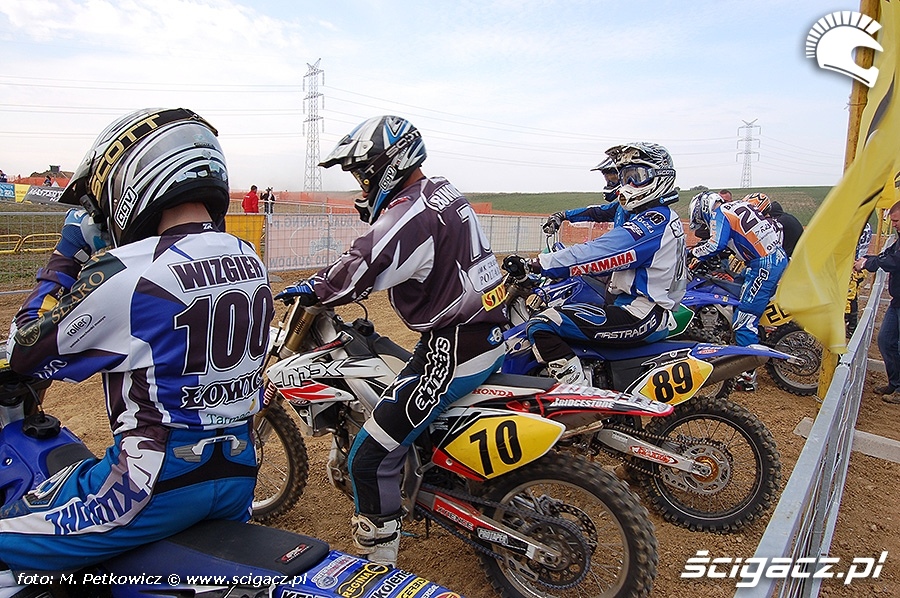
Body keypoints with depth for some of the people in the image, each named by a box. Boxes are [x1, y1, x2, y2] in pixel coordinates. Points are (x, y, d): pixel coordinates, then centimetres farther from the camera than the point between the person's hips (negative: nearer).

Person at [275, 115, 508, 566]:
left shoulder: (411, 212, -20)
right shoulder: (443, 193, 11)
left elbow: (361, 270, -25)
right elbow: (381, 248, 20)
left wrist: (312, 289, -7)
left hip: (452, 350, -11)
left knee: (370, 460, -5)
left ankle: (378, 568, 12)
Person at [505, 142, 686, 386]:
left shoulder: (652, 222, -17)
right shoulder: (667, 218, 16)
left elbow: (597, 254, -24)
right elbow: (611, 259, 21)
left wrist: (531, 264, -24)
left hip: (638, 316, -11)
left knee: (541, 326, -22)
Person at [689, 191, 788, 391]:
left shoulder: (719, 213, -7)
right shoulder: (738, 206, 19)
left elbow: (716, 245, -21)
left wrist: (693, 253, -7)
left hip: (763, 265, -10)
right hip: (780, 258, 10)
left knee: (744, 320, -6)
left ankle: (747, 376, -4)